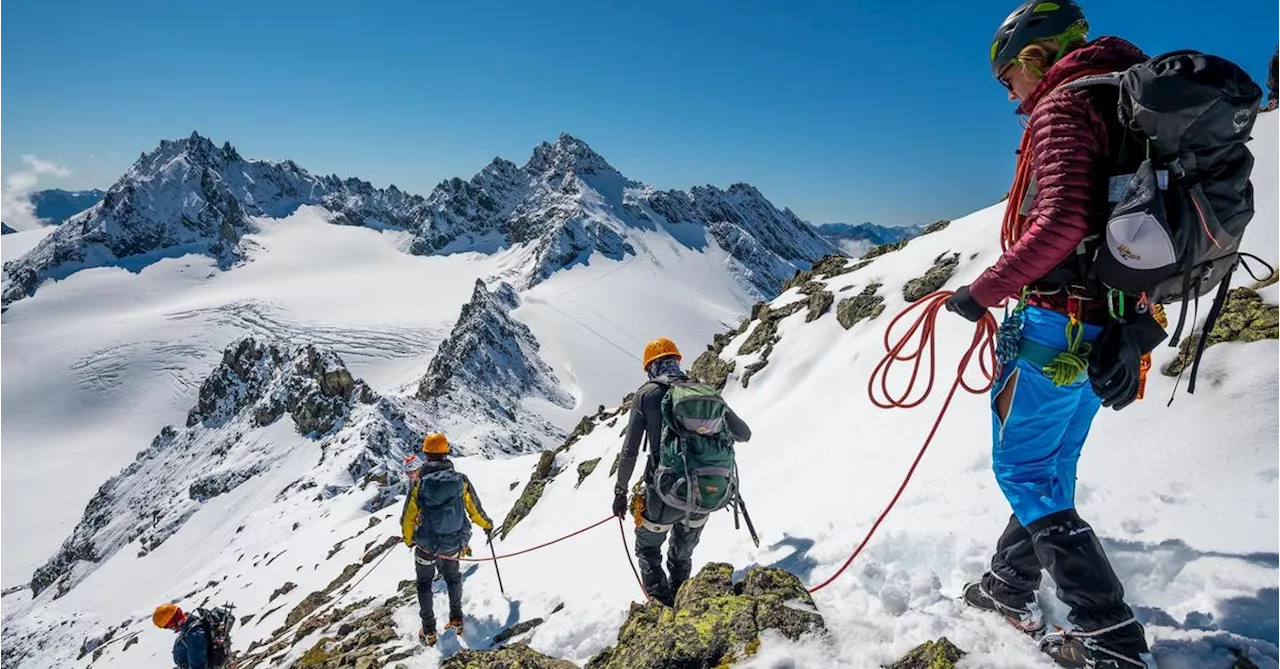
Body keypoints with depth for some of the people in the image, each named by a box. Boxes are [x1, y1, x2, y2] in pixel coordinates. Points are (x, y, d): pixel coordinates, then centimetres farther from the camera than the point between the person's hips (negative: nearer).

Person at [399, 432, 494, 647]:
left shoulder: (420, 483, -18)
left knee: (424, 584, 20)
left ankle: (429, 631, 24)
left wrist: (409, 539, 11)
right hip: (454, 545, 2)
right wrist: (487, 526, 19)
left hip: (426, 545, -1)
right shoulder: (461, 480, -13)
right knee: (453, 578, 27)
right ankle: (456, 621, 32)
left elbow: (408, 518, -9)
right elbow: (475, 510, -1)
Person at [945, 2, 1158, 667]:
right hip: (1104, 329, 10)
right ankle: (1011, 587, 34)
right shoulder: (1120, 105, 19)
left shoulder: (1062, 105, -11)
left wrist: (982, 292, -18)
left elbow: (1060, 224, -26)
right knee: (1051, 468, 18)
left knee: (1023, 470, -1)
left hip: (1056, 321, -10)